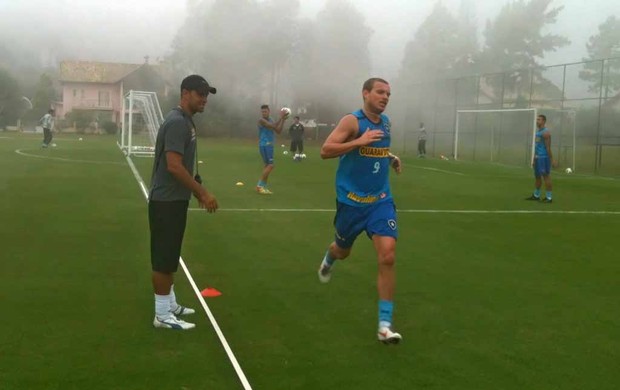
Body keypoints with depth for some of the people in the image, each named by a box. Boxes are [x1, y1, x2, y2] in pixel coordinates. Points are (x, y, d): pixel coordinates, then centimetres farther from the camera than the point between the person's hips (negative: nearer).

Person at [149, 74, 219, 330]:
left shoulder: (185, 121, 13)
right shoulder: (177, 122, -19)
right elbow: (174, 166, -26)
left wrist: (197, 191, 18)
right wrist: (203, 193, -23)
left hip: (175, 199, 10)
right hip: (166, 201, -10)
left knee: (170, 257, 18)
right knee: (163, 258, -2)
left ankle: (170, 305, 29)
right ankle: (162, 314, 6)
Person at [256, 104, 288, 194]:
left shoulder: (271, 120, 14)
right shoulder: (261, 120, -12)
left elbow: (278, 131, 5)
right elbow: (273, 126, -21)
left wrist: (283, 120, -2)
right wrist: (280, 117, -18)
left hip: (269, 145, 9)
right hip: (264, 145, -9)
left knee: (268, 166, 12)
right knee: (270, 165, -15)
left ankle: (263, 187, 17)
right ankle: (259, 185, -12)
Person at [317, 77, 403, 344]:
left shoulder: (386, 122, 8)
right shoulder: (352, 121, -12)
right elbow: (325, 151, -21)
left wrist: (391, 158, 10)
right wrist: (359, 141, -29)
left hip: (381, 200, 4)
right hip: (351, 200, -3)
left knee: (387, 256, -13)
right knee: (343, 251, 18)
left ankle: (385, 325, -8)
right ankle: (329, 259, 60)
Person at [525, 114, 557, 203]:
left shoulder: (546, 132, -11)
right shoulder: (537, 132, 16)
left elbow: (548, 147, -16)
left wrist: (552, 159, -17)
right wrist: (534, 159, 22)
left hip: (544, 157, -9)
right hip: (537, 157, 9)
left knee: (546, 176, -7)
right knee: (537, 176, 15)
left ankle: (549, 197, -4)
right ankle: (536, 195, 24)